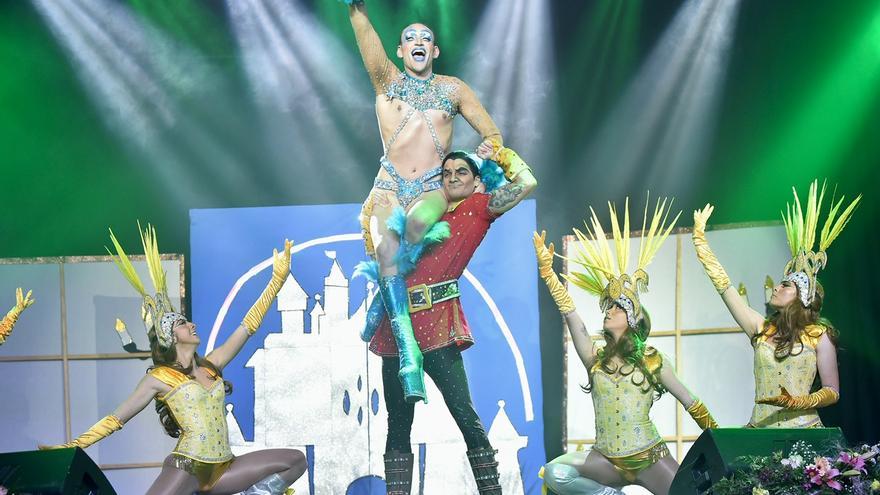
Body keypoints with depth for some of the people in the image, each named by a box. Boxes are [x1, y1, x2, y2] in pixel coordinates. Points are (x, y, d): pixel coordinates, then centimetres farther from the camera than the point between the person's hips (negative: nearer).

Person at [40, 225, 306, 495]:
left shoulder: (211, 366, 16)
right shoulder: (159, 378, 1)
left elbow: (248, 326, 17)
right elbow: (116, 419, 2)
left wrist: (278, 279, 16)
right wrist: (73, 446, -6)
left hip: (222, 470, 7)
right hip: (186, 468, -7)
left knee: (296, 460, 3)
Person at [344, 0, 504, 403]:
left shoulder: (452, 89, 14)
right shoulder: (387, 80, 13)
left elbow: (491, 132, 13)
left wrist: (490, 147, -11)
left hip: (432, 188, 0)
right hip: (390, 186, 0)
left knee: (417, 221, -35)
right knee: (387, 252, -25)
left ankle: (381, 304, -18)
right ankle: (409, 355, -31)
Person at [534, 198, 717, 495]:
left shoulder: (652, 361, 1)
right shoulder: (595, 358, 5)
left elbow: (690, 402, 7)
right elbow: (570, 314, -4)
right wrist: (546, 270, -12)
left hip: (649, 459, -3)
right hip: (607, 461, 3)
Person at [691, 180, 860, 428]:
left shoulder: (819, 335, 3)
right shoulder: (762, 329, 12)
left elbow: (832, 391, 4)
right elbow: (723, 285, 14)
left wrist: (796, 403, -14)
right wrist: (699, 236, 17)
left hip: (803, 430, -3)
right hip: (759, 428, 3)